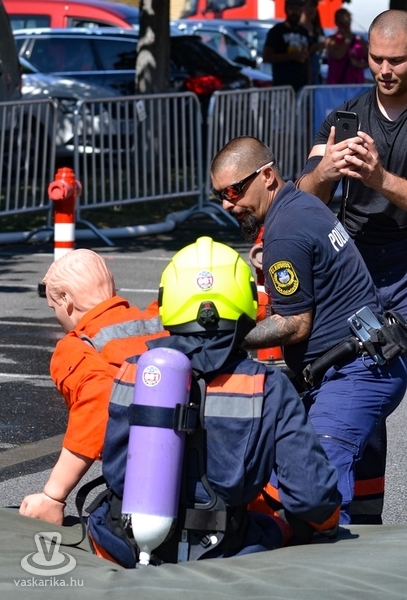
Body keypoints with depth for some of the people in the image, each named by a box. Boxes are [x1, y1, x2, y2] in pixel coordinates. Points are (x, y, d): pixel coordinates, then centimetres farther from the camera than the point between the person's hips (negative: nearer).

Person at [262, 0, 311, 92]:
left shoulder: (304, 32, 17)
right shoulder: (277, 31, 0)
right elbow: (266, 57, -7)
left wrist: (309, 81, 9)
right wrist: (291, 56, -13)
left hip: (301, 84, 6)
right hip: (283, 84, -5)